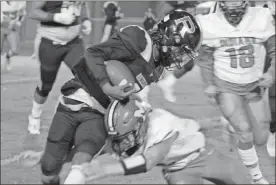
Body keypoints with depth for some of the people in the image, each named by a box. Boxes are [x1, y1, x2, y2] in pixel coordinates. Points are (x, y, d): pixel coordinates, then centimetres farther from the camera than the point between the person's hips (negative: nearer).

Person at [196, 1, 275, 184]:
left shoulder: (261, 18, -13)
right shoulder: (210, 24, -13)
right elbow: (206, 59, 2)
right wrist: (209, 84, -8)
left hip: (255, 87, 2)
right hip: (226, 87, -2)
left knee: (260, 139, 4)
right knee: (245, 133, -16)